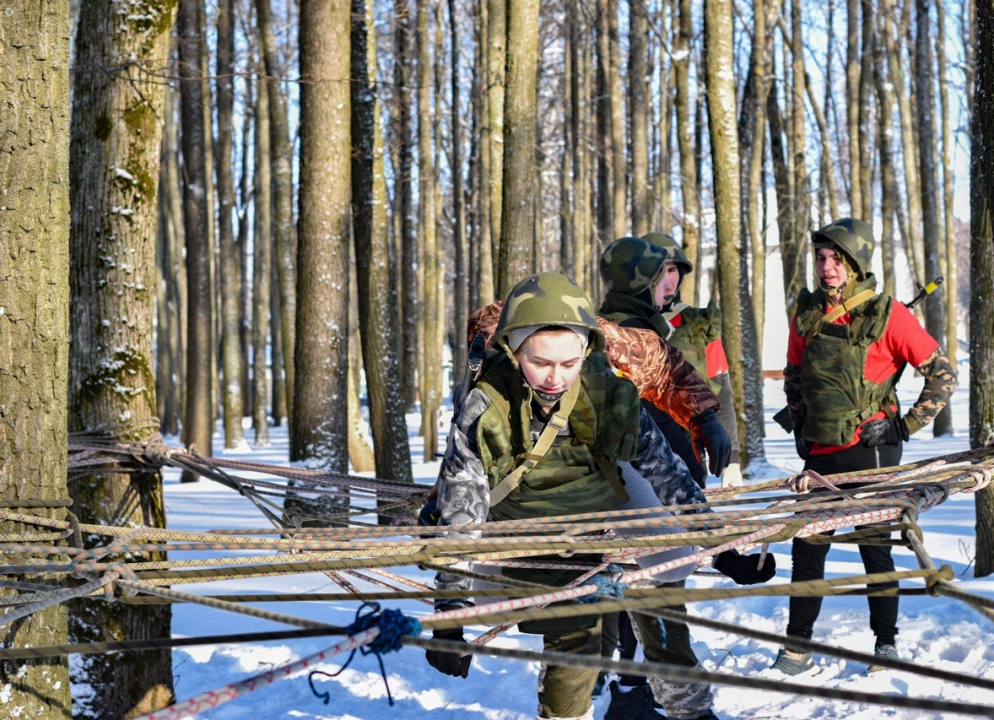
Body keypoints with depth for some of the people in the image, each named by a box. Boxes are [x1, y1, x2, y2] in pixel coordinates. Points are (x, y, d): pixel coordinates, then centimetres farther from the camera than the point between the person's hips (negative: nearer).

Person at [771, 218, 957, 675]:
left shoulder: (887, 315, -7)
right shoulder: (806, 314, 7)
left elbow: (942, 375, -3)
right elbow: (793, 378, 23)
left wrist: (909, 425, -6)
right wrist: (800, 427, 14)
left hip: (871, 449, -4)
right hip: (821, 451, 4)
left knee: (875, 547, 1)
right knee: (806, 547, 4)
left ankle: (886, 644, 15)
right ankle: (798, 646, 11)